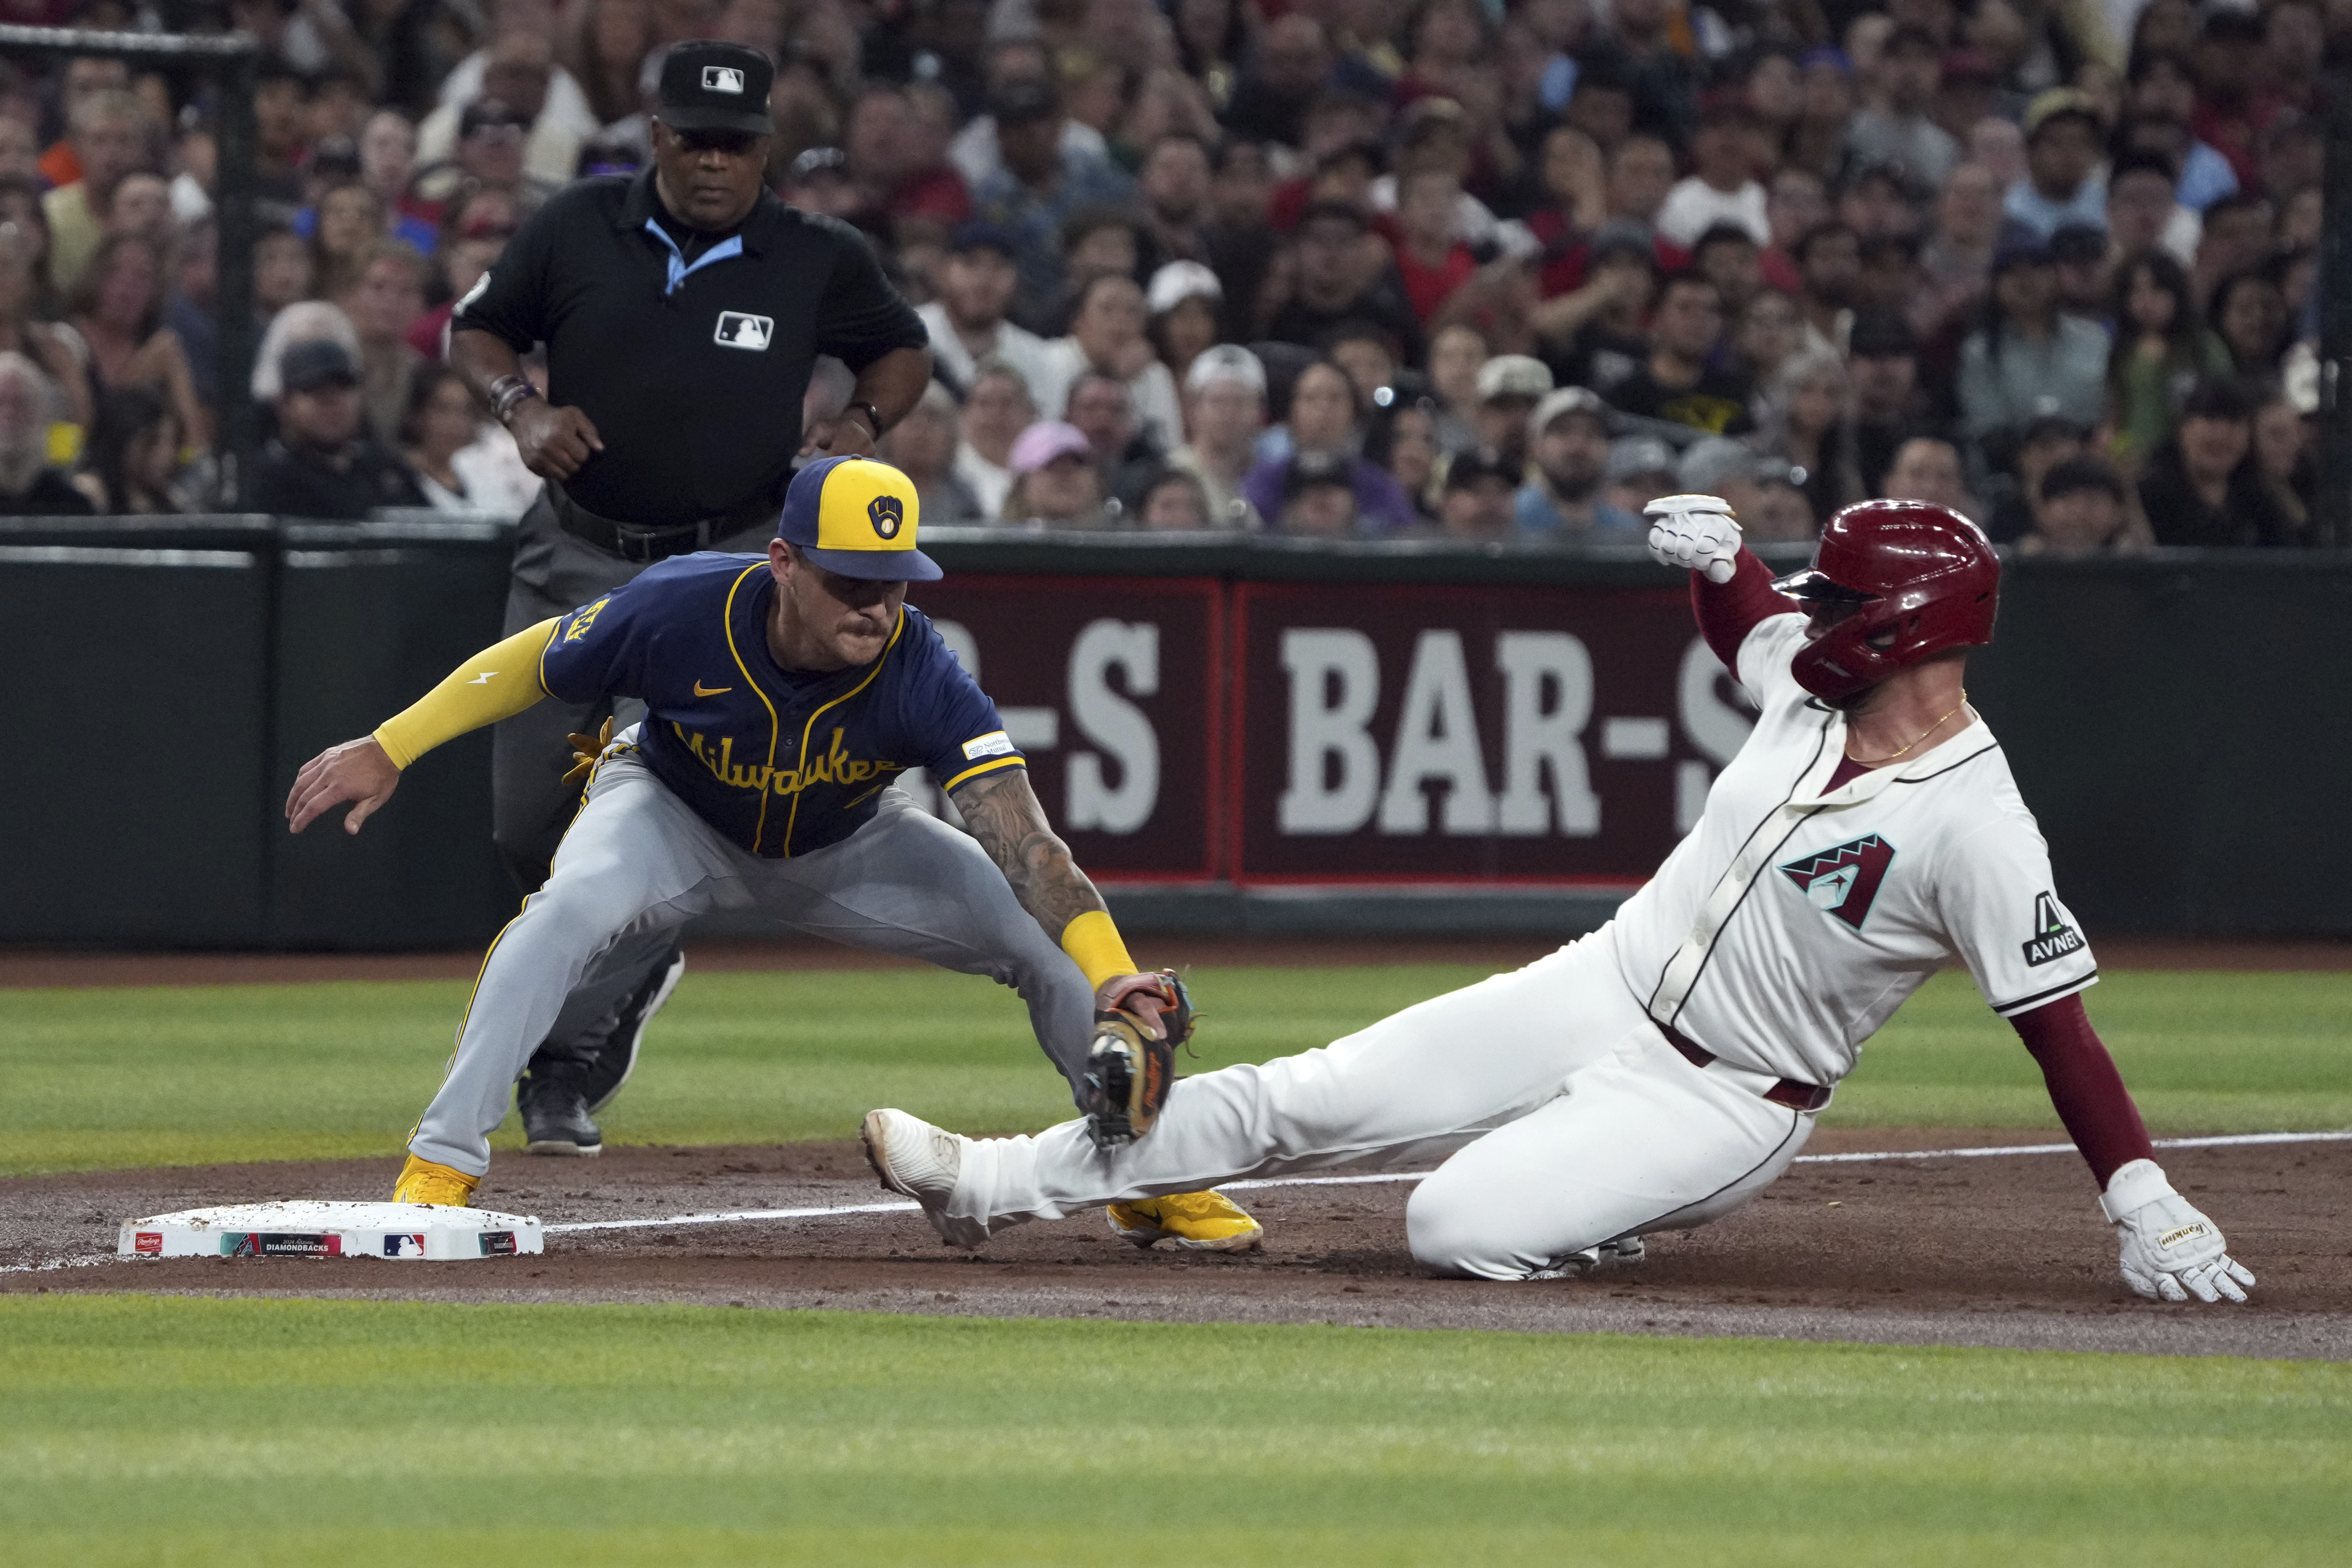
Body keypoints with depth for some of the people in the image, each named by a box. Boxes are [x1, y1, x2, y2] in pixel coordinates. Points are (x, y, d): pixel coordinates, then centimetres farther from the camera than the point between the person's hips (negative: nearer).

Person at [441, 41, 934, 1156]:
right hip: (577, 559, 2)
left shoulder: (818, 261, -4)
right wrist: (521, 405, -11)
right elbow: (474, 330, 9)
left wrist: (864, 421, -7)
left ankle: (571, 1070, -3)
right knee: (528, 818, 3)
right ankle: (633, 968, 34)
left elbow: (903, 350, 13)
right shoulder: (578, 230, -4)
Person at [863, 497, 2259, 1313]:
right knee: (1300, 1104, 0)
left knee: (1461, 1227, -26)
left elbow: (2060, 1019, -23)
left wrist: (2147, 1207, -28)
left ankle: (1641, 1219, 6)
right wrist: (1717, 554, -2)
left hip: (1719, 1103, -7)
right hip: (1596, 994, 7)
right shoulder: (1814, 680, -1)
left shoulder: (1977, 828, -23)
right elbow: (1744, 608, 22)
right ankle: (1003, 1183, 10)